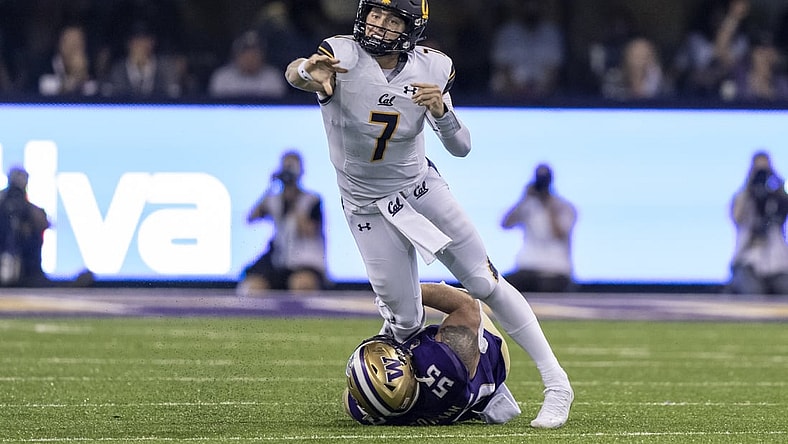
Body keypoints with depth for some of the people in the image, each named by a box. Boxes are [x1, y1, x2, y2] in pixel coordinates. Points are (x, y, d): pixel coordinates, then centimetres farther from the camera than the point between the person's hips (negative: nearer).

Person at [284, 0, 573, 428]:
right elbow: (295, 73, -43)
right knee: (404, 322, -2)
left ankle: (556, 383, 6)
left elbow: (461, 148, -8)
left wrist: (441, 111, -29)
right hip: (369, 210, -2)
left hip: (420, 189, 2)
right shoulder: (342, 56, -20)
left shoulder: (431, 69, -10)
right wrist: (307, 71, -68)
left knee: (485, 284, -3)